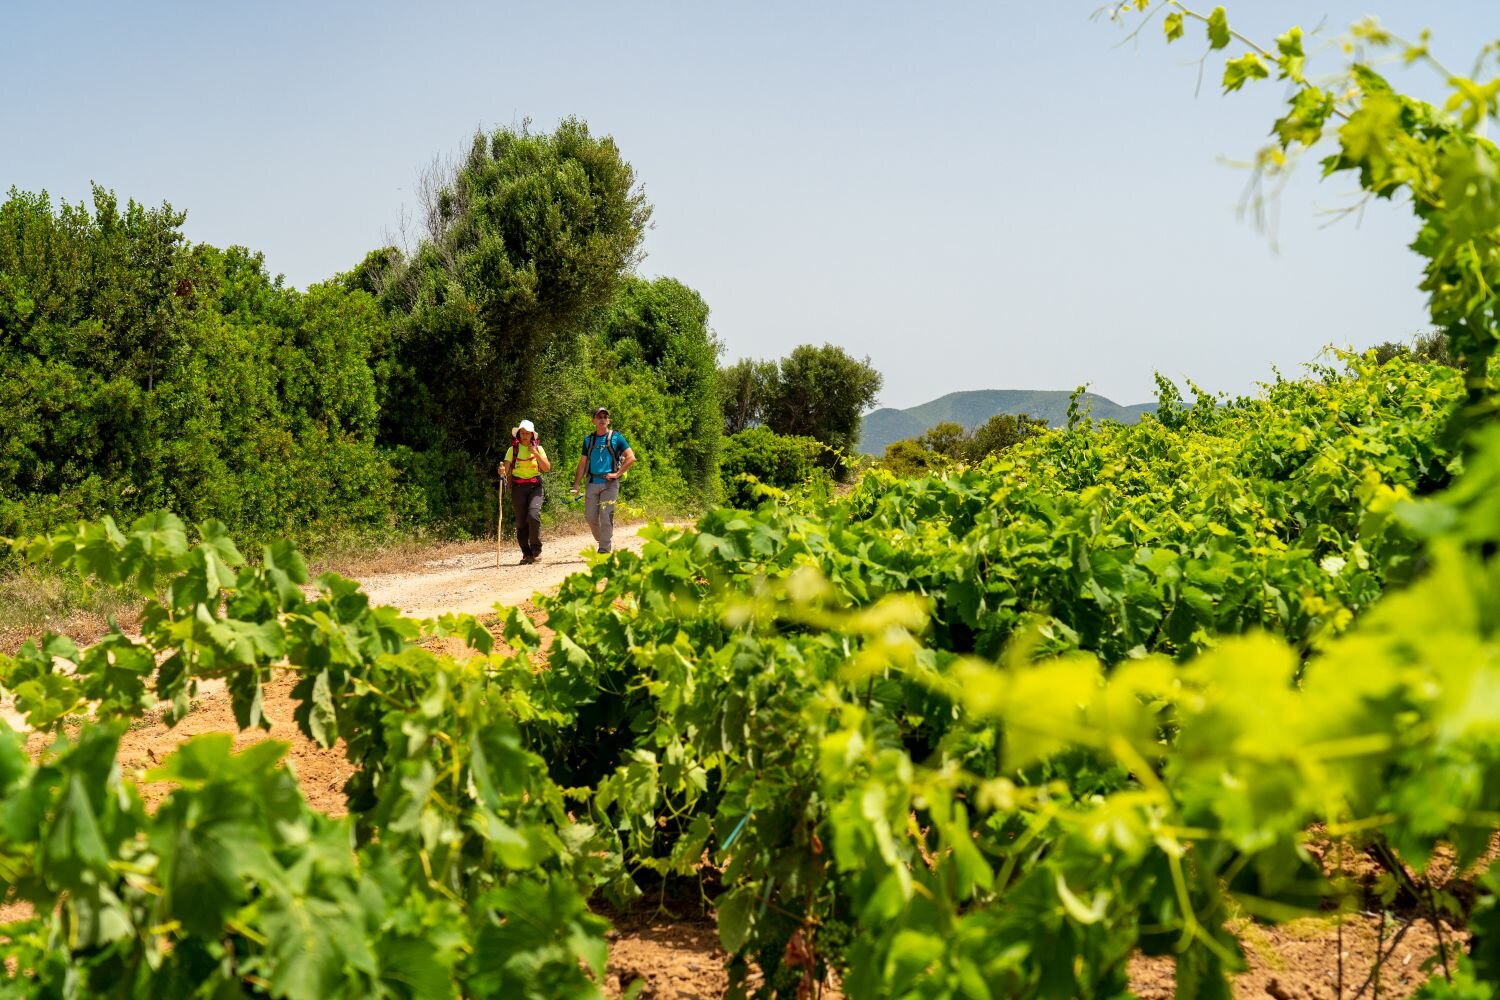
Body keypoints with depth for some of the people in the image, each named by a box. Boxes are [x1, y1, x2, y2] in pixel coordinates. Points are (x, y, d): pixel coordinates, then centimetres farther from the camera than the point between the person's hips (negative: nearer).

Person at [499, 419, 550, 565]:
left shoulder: (538, 448, 7)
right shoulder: (513, 449, 5)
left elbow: (547, 468, -1)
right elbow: (505, 468, -3)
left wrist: (536, 454, -9)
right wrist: (502, 471, -27)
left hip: (535, 486, -1)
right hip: (518, 486, 1)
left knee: (533, 516, -20)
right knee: (521, 521, -1)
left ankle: (536, 550, -7)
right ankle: (527, 554, 6)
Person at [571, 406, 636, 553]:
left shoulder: (616, 437, 3)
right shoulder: (588, 440, 14)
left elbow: (631, 458, -2)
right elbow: (582, 464, 15)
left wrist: (617, 473, -10)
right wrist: (575, 485, 7)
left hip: (609, 483, -4)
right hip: (592, 483, 4)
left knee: (606, 517, -9)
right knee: (590, 516, 4)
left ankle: (605, 550, -7)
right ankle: (602, 541, 25)